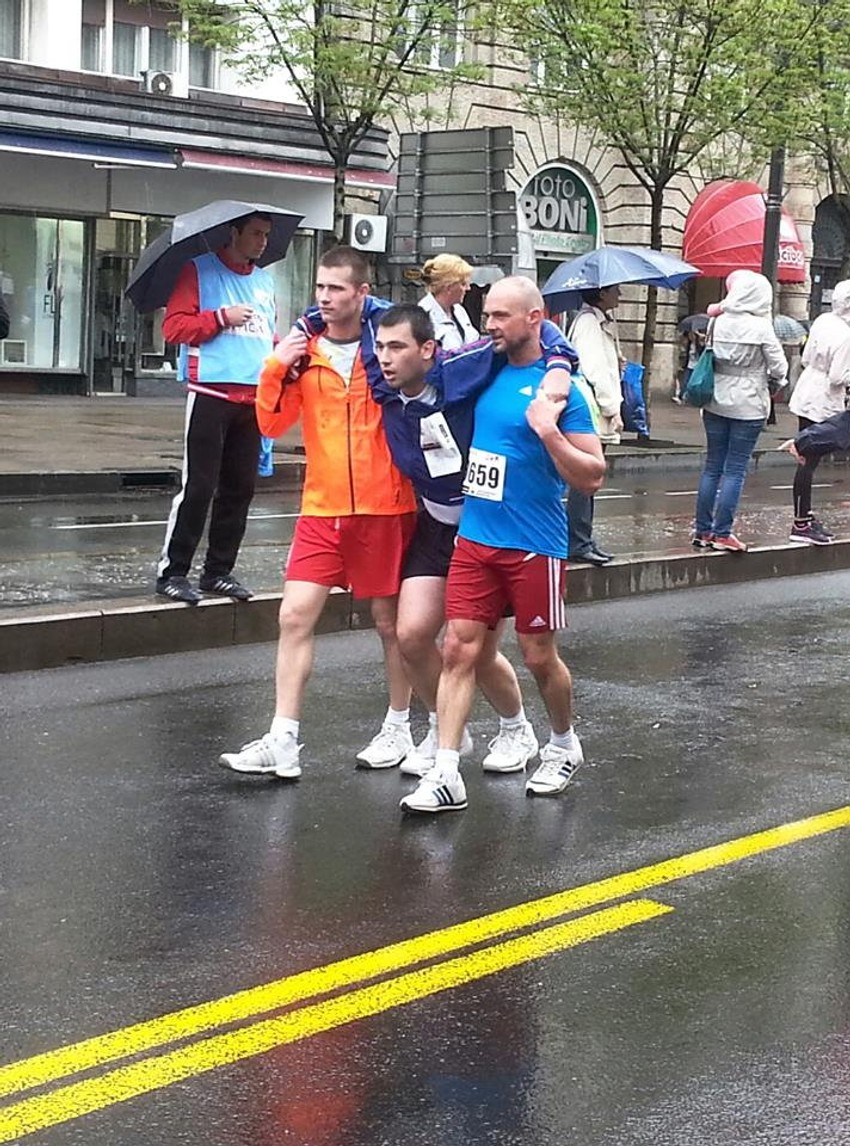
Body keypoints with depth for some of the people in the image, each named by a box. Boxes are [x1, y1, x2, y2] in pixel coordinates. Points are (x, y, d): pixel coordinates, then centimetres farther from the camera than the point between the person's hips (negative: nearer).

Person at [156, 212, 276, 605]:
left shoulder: (265, 280, 19)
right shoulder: (200, 270, 0)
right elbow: (173, 326, -8)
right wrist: (222, 317, -14)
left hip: (254, 399, 7)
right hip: (211, 395, -6)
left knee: (240, 489, 8)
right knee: (198, 487, -8)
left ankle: (218, 570, 18)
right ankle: (172, 572, 0)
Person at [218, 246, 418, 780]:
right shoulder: (303, 351, 5)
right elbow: (273, 423, 0)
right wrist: (276, 367, -11)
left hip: (385, 507, -3)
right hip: (322, 508, 3)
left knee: (391, 620, 8)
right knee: (295, 615, -4)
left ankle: (400, 726, 25)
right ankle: (284, 741, -2)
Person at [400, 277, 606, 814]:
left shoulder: (559, 385, -11)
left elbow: (592, 476, -14)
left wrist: (549, 431, -26)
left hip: (534, 547, -5)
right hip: (475, 538, 5)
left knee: (539, 656, 9)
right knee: (459, 649, -3)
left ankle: (564, 746, 34)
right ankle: (446, 775, -3)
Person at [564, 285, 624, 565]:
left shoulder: (602, 322, 19)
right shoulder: (588, 322, -13)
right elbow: (594, 370, -19)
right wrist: (612, 410, -18)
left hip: (598, 415, 10)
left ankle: (584, 540, 18)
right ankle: (579, 544, -5)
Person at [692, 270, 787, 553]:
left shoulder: (718, 322, -2)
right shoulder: (761, 328, -14)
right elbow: (778, 368, -8)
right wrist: (774, 382, 12)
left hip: (716, 402, 5)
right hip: (748, 405, -4)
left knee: (712, 466, 12)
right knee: (735, 470, 1)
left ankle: (702, 531, 15)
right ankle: (722, 534, 2)